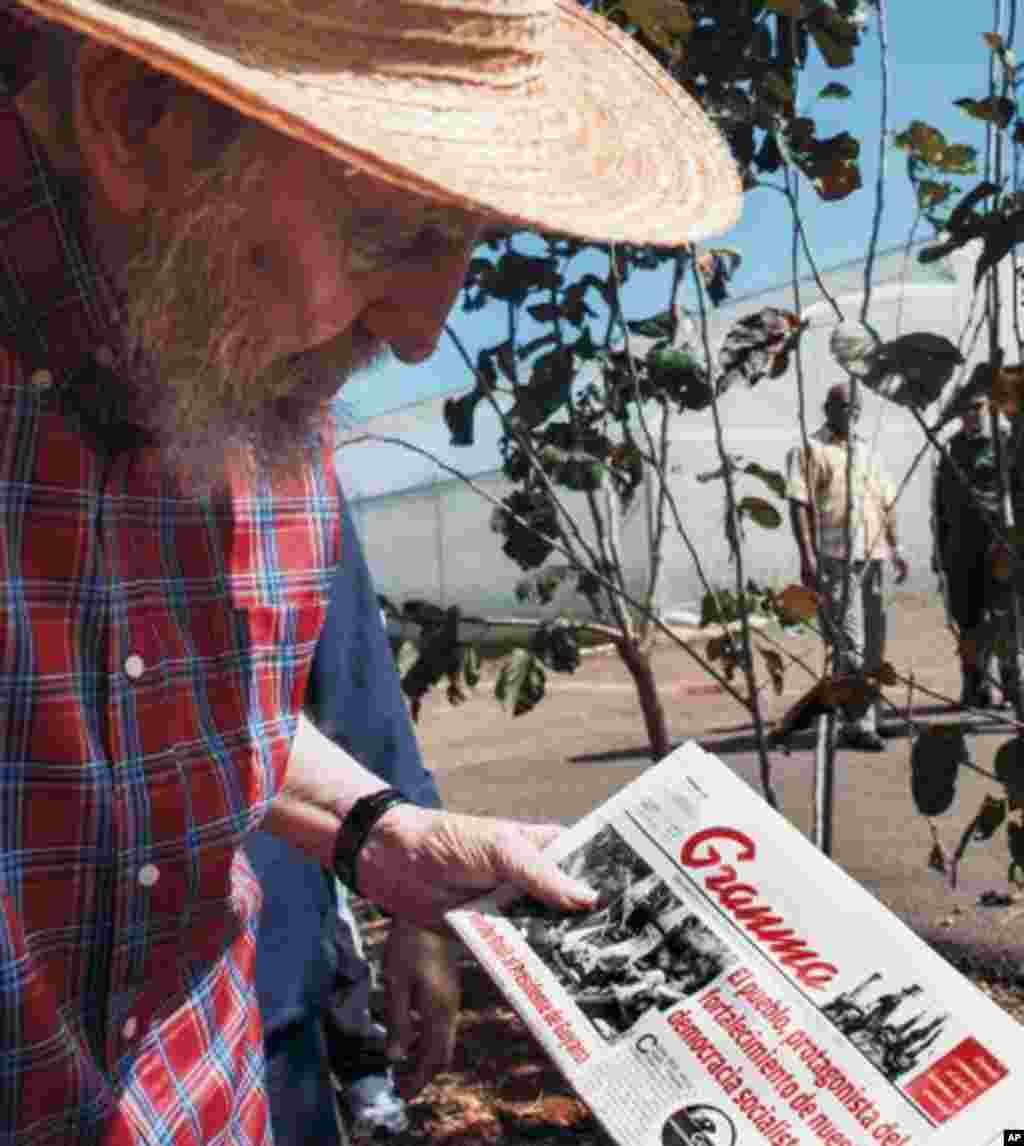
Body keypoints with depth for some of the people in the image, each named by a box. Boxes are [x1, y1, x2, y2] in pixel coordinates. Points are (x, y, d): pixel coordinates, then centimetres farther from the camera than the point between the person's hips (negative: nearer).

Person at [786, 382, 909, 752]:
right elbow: (799, 504, -9)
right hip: (833, 558, -7)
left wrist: (895, 548, 14)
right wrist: (807, 555, -17)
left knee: (873, 643, 8)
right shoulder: (809, 450, 0)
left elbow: (886, 503, 23)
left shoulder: (867, 452, 21)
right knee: (849, 644, -9)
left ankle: (861, 719, 18)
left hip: (871, 556, 7)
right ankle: (858, 724, -5)